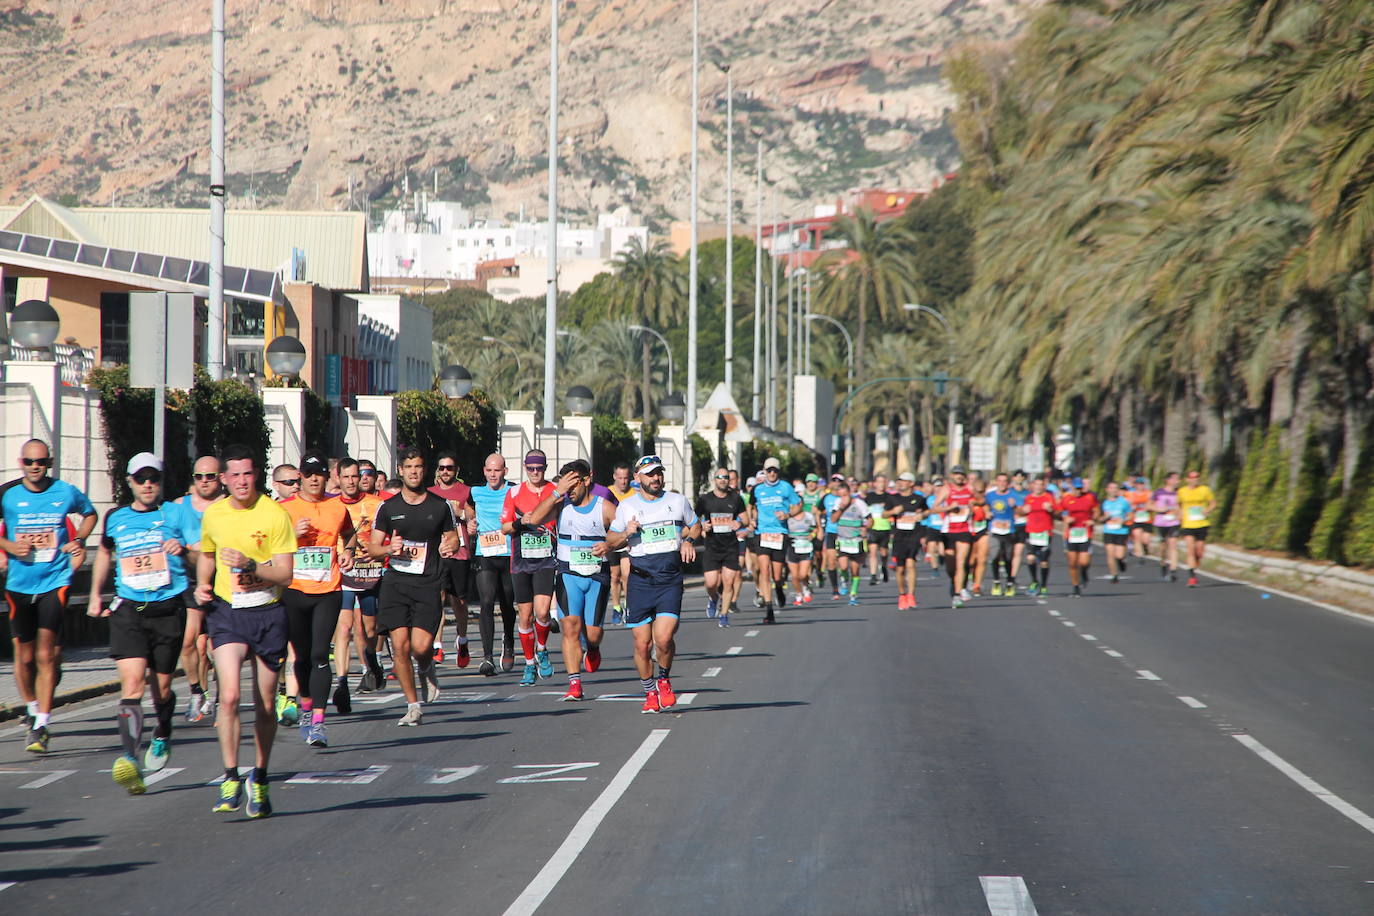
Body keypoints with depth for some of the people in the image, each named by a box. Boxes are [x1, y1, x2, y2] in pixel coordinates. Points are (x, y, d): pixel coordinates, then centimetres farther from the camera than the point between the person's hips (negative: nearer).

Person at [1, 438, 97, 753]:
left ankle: (41, 726, -10)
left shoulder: (66, 493, 1)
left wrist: (78, 542, 6)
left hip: (54, 583, -1)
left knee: (46, 656, -11)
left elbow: (90, 513, 21)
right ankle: (33, 709, 32)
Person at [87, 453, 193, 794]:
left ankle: (162, 737, 39)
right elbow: (105, 553, 32)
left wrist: (183, 549, -22)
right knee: (132, 683, -17)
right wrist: (95, 595, 30)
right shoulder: (115, 519, 13)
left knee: (161, 689, 8)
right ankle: (130, 757, -28)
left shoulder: (176, 514, 4)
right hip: (128, 611, 1)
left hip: (168, 610, -1)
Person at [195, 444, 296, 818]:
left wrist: (250, 566, -25)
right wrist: (202, 584, 7)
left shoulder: (275, 514, -8)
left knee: (265, 706, 7)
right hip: (227, 612, 1)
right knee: (229, 696, -17)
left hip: (268, 613, -1)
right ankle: (231, 778, -9)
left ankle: (259, 780, 24)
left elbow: (285, 573, -11)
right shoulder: (212, 515, 4)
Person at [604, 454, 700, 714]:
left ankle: (664, 680, 12)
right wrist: (626, 533, -7)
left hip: (671, 580, -1)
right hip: (640, 581, 1)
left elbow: (695, 526, 24)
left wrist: (689, 541, 3)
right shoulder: (626, 506, 8)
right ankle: (650, 692, 18)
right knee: (642, 643, -1)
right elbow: (610, 541, 14)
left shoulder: (678, 501, 9)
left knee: (664, 638, -16)